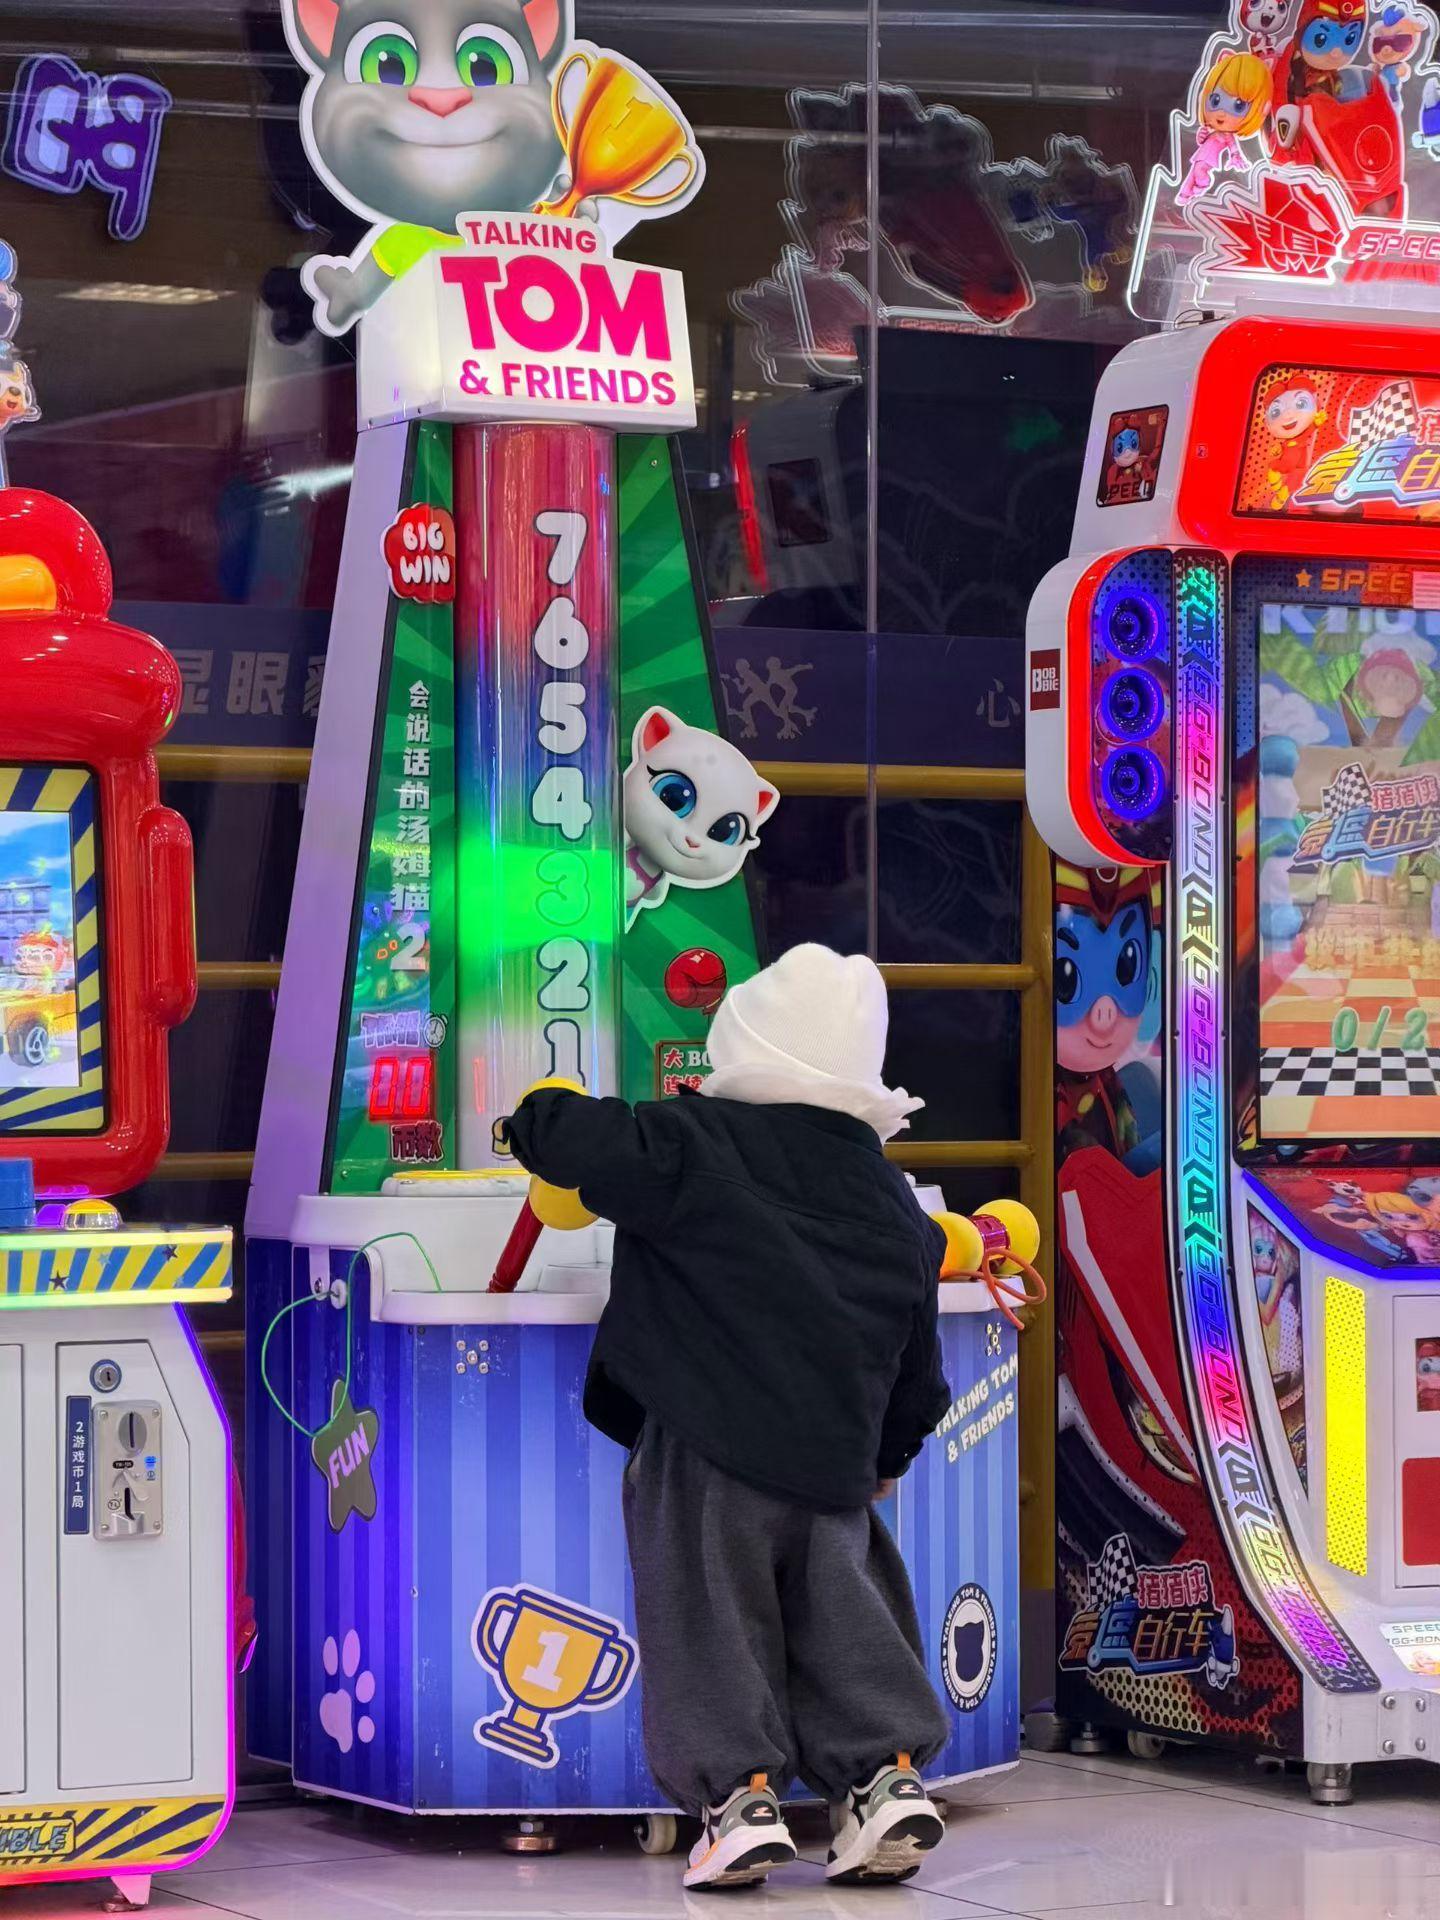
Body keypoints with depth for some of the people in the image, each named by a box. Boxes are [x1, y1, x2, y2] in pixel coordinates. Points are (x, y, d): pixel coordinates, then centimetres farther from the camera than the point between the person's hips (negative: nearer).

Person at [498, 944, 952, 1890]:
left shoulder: (695, 1145, -5)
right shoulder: (895, 1206, 13)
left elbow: (571, 1139, -9)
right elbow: (916, 1365, 20)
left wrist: (533, 1117, 16)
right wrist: (887, 1454, 35)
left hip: (710, 1442, -5)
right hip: (835, 1460, 5)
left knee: (708, 1621, 0)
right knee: (841, 1616, 14)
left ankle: (739, 1793, -11)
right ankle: (889, 1768, 1)